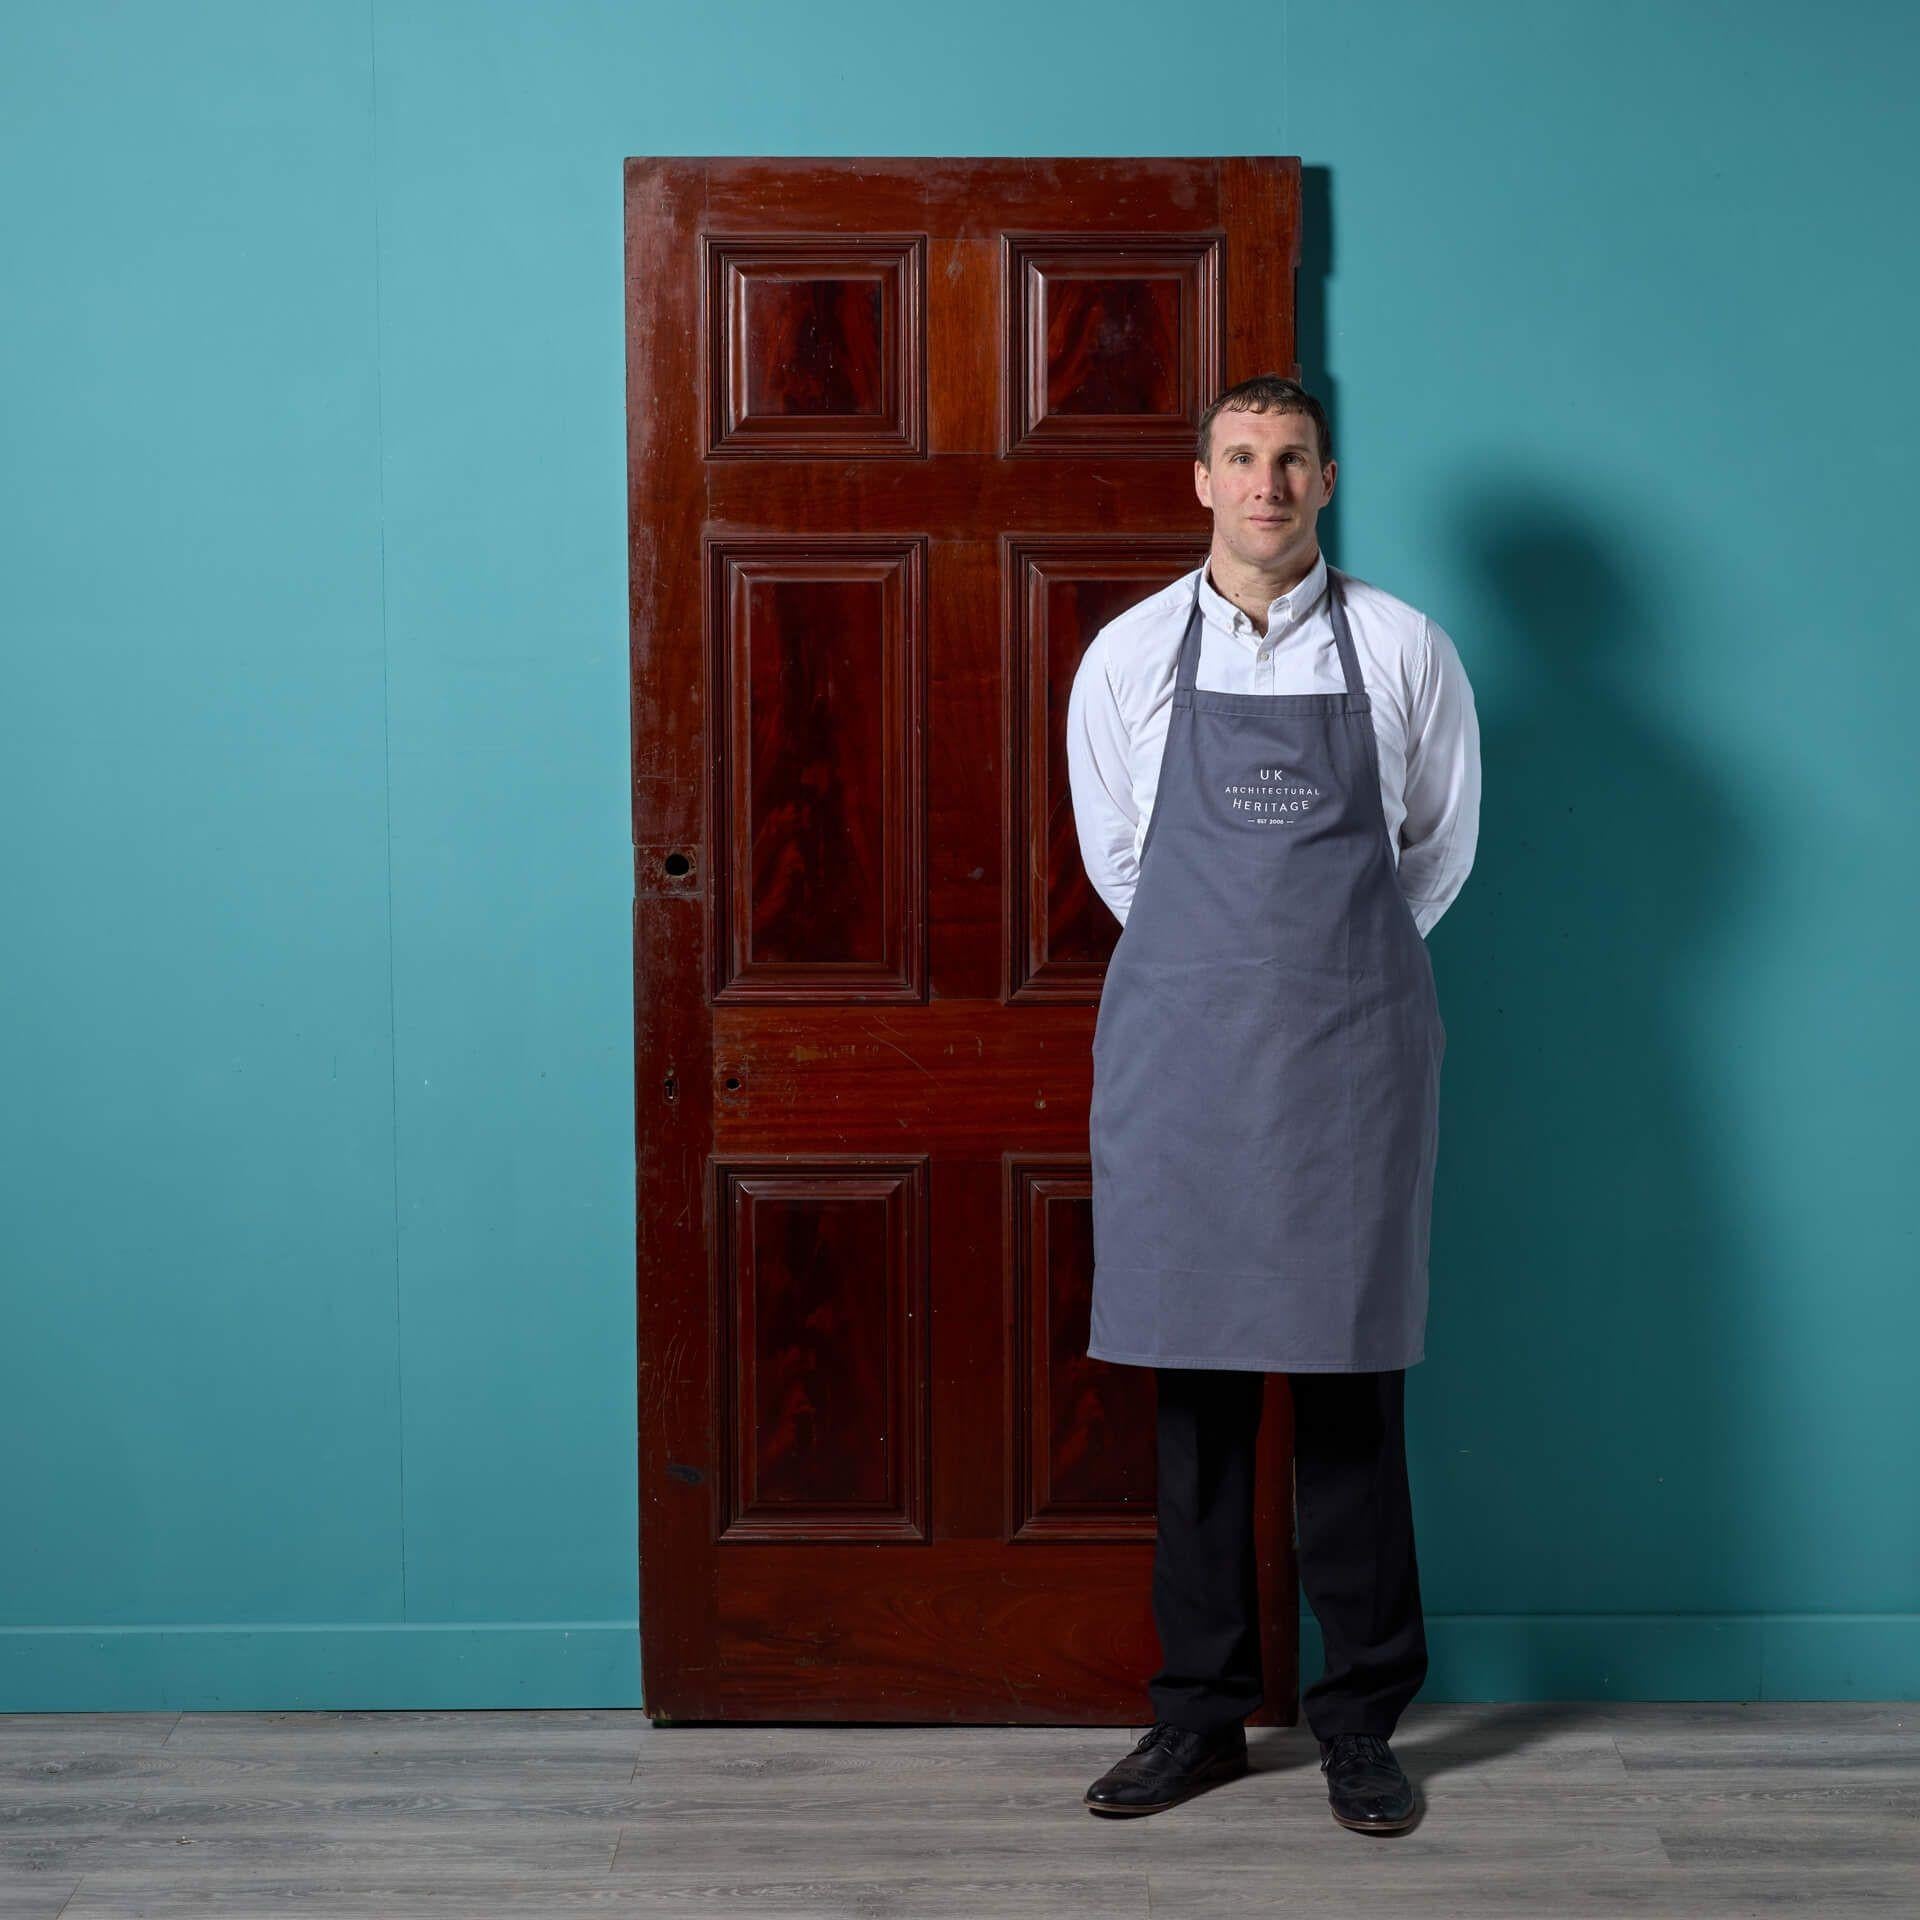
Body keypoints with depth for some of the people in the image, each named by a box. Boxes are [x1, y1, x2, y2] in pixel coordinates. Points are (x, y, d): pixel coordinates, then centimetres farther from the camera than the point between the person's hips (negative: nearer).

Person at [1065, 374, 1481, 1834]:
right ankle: (1202, 1709, 16)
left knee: (1354, 1383, 1)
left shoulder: (1403, 650, 3)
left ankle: (1362, 1717, 13)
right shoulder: (1131, 655, 5)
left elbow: (1443, 848, 13)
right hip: (1179, 1048, 1)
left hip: (1351, 1053, -1)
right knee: (1196, 1384, 5)